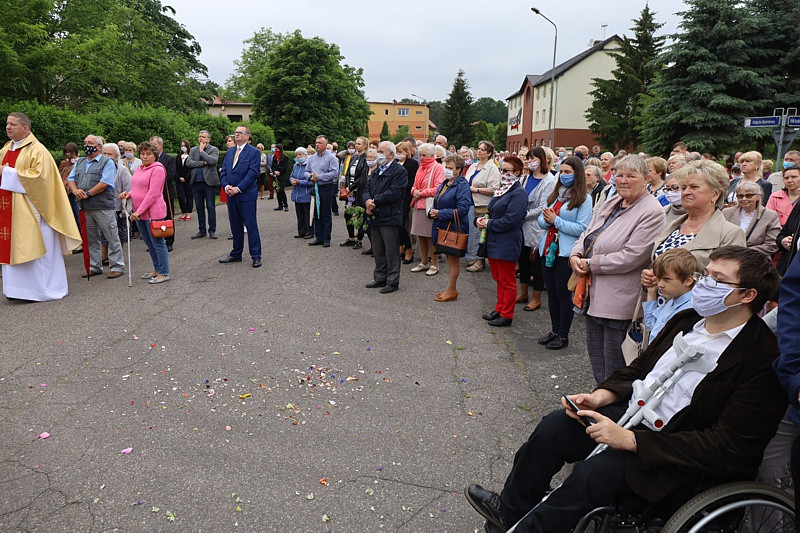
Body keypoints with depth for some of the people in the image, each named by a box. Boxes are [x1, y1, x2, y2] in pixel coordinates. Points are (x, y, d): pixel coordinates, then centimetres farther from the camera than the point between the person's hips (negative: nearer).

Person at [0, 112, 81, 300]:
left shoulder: (37, 150, -9)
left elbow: (38, 175, -19)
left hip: (30, 211, -8)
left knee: (35, 248, -3)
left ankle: (42, 289, 7)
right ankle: (18, 288, 16)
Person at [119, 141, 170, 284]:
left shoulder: (157, 169, -12)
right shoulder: (140, 169, 16)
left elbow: (153, 193, -18)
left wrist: (139, 210, -20)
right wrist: (128, 194, 2)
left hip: (153, 212, -9)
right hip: (139, 213, 9)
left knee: (158, 243, -4)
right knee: (149, 243, 15)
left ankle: (164, 273, 2)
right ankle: (157, 269, 26)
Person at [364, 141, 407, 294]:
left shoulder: (399, 171, -10)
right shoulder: (376, 171, 18)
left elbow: (393, 193, -20)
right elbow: (367, 188, 13)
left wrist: (375, 201, -15)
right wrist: (367, 200, -9)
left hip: (390, 217, -8)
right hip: (375, 217, 8)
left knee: (391, 252, -1)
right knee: (378, 251, 15)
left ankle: (393, 282, 8)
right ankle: (380, 278, 27)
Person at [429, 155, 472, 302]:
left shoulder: (462, 185, -12)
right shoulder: (444, 183, 14)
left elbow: (462, 209, -21)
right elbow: (437, 203, 22)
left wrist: (440, 213, -19)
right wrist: (433, 211, -1)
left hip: (454, 227, -8)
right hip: (443, 226, 8)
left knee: (453, 258, 1)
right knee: (449, 258, 14)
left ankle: (451, 290, 9)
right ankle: (451, 289, 22)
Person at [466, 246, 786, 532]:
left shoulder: (763, 359, -18)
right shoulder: (686, 320, 5)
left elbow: (728, 447, -21)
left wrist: (630, 440, -25)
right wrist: (599, 397, -6)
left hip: (680, 456, -7)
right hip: (633, 412, 7)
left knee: (596, 472, -27)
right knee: (554, 426, -8)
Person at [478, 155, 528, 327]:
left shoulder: (518, 193, -14)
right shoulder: (501, 190, 14)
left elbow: (510, 220, -22)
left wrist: (488, 224, -13)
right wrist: (483, 219, 1)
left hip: (507, 243, -9)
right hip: (494, 241, 9)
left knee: (507, 280, 1)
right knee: (499, 279, 17)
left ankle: (507, 315, 11)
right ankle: (499, 309, 28)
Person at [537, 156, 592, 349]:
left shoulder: (584, 198, -6)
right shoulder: (554, 194, 14)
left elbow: (582, 228, -14)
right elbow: (541, 221, 13)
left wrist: (556, 220, -14)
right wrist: (546, 220, -10)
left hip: (566, 252, -6)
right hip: (548, 249, 6)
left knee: (564, 294, 1)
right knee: (551, 293, 12)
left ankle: (563, 336, 12)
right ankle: (554, 330, 23)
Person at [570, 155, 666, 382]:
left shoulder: (651, 212, -15)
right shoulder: (611, 203, 11)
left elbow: (631, 257, -22)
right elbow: (587, 234, 17)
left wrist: (590, 264, -16)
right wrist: (575, 255, -4)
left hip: (618, 301, -9)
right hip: (595, 295, 9)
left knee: (613, 368, 4)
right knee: (596, 361, 21)